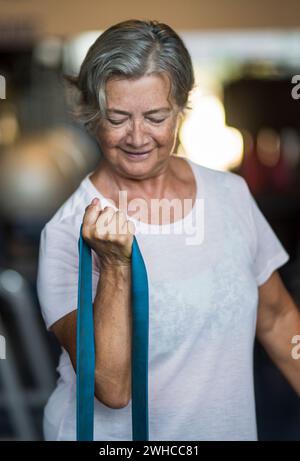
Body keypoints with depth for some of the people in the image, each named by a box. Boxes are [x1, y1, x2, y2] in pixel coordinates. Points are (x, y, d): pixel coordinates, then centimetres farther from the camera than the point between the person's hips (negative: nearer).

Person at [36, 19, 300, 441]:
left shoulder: (232, 193, -6)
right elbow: (112, 390, -24)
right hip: (115, 434, -4)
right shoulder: (70, 232, -19)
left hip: (230, 427, 4)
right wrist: (116, 264, -31)